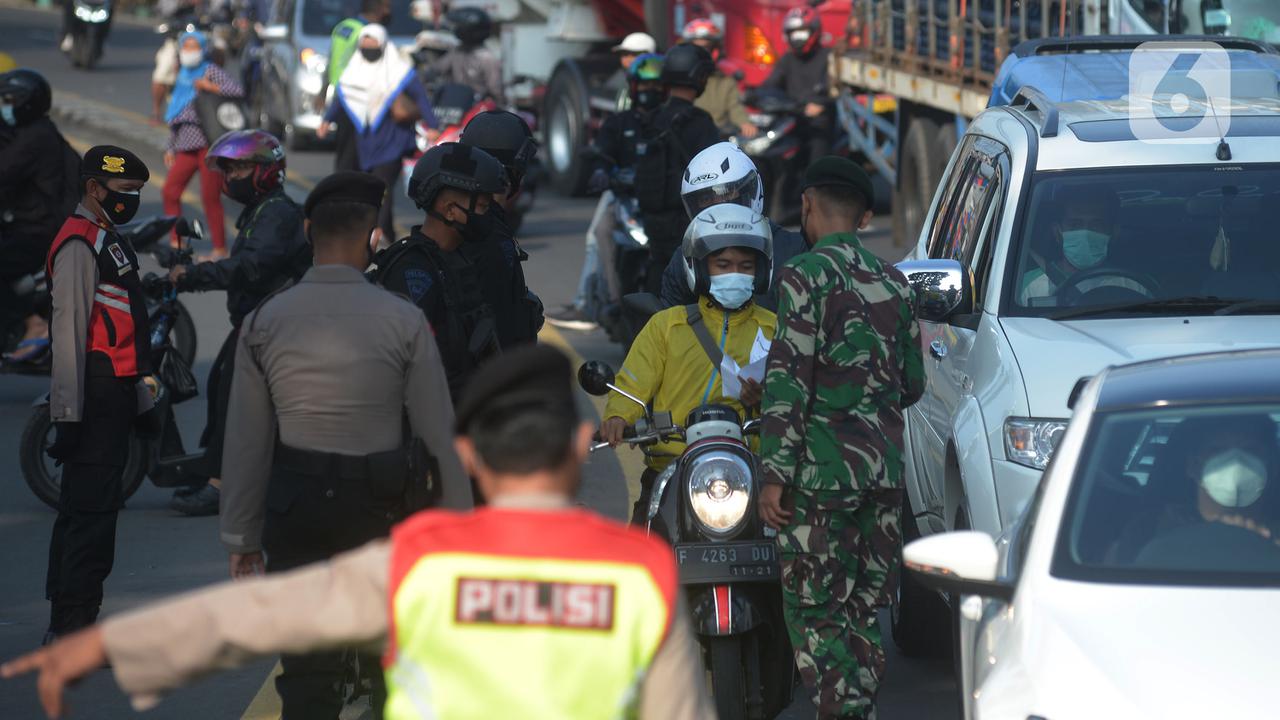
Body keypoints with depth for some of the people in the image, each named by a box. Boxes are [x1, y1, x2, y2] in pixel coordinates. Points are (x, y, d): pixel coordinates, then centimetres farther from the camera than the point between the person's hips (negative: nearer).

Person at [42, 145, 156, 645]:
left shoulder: (107, 241, 20)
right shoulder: (79, 244, -13)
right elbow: (69, 330, -19)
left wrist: (140, 398, 25)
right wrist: (69, 412, -23)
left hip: (115, 393, 10)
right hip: (96, 395, -10)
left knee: (86, 508, 13)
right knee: (91, 508, -11)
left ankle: (70, 619, 19)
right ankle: (72, 625, -11)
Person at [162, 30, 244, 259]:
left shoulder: (211, 71, 0)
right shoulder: (183, 77, 21)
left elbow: (238, 91, -13)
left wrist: (210, 87, -19)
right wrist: (170, 148, 25)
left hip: (209, 144, -7)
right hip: (187, 145, 7)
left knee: (210, 197, -7)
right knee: (170, 191, -1)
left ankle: (220, 248, -1)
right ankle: (176, 242, 6)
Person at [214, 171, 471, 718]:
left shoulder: (264, 322, -3)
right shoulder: (402, 322, -7)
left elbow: (246, 440, 0)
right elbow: (439, 433, -4)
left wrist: (241, 534, 8)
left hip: (293, 507, 1)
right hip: (378, 507, -1)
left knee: (305, 662, 4)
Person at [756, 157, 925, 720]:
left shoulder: (806, 277, -8)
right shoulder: (892, 282, 11)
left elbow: (788, 380, -14)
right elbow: (912, 384, 17)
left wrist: (775, 474, -13)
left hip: (822, 469, -6)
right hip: (884, 468, 6)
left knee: (814, 610, -3)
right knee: (863, 608, 12)